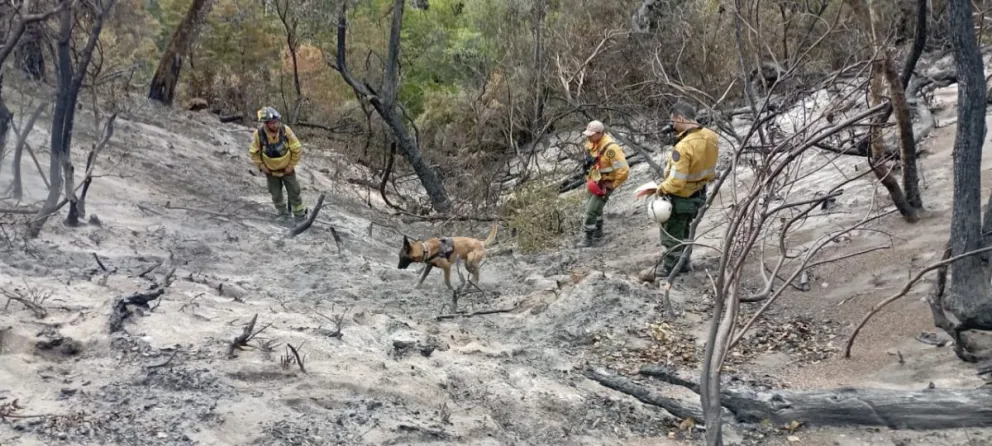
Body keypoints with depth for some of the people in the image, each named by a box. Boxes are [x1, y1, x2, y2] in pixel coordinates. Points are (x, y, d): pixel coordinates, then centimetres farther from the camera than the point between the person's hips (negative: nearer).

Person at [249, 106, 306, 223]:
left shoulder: (285, 130, -25)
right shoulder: (259, 134, -23)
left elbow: (297, 149, -13)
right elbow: (254, 152, -5)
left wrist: (291, 165, -10)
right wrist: (261, 166, -8)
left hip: (287, 169, -1)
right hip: (271, 171, 1)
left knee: (294, 193, 5)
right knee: (276, 195, 14)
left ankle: (300, 215, 20)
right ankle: (283, 213, 37)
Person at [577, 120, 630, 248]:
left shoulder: (610, 148, -31)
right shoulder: (592, 142, -5)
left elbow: (624, 170, -30)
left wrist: (613, 185, -19)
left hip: (605, 185, -9)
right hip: (595, 182, 9)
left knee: (591, 211, -8)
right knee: (596, 208, 23)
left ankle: (589, 239, 8)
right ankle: (598, 234, 43)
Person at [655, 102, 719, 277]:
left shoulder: (683, 147, -33)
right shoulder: (711, 137, -8)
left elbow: (676, 182, -31)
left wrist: (661, 188, -14)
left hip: (681, 198, -8)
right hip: (699, 194, 8)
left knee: (671, 233, 13)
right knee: (683, 229, 27)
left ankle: (671, 268, 26)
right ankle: (684, 263, 40)